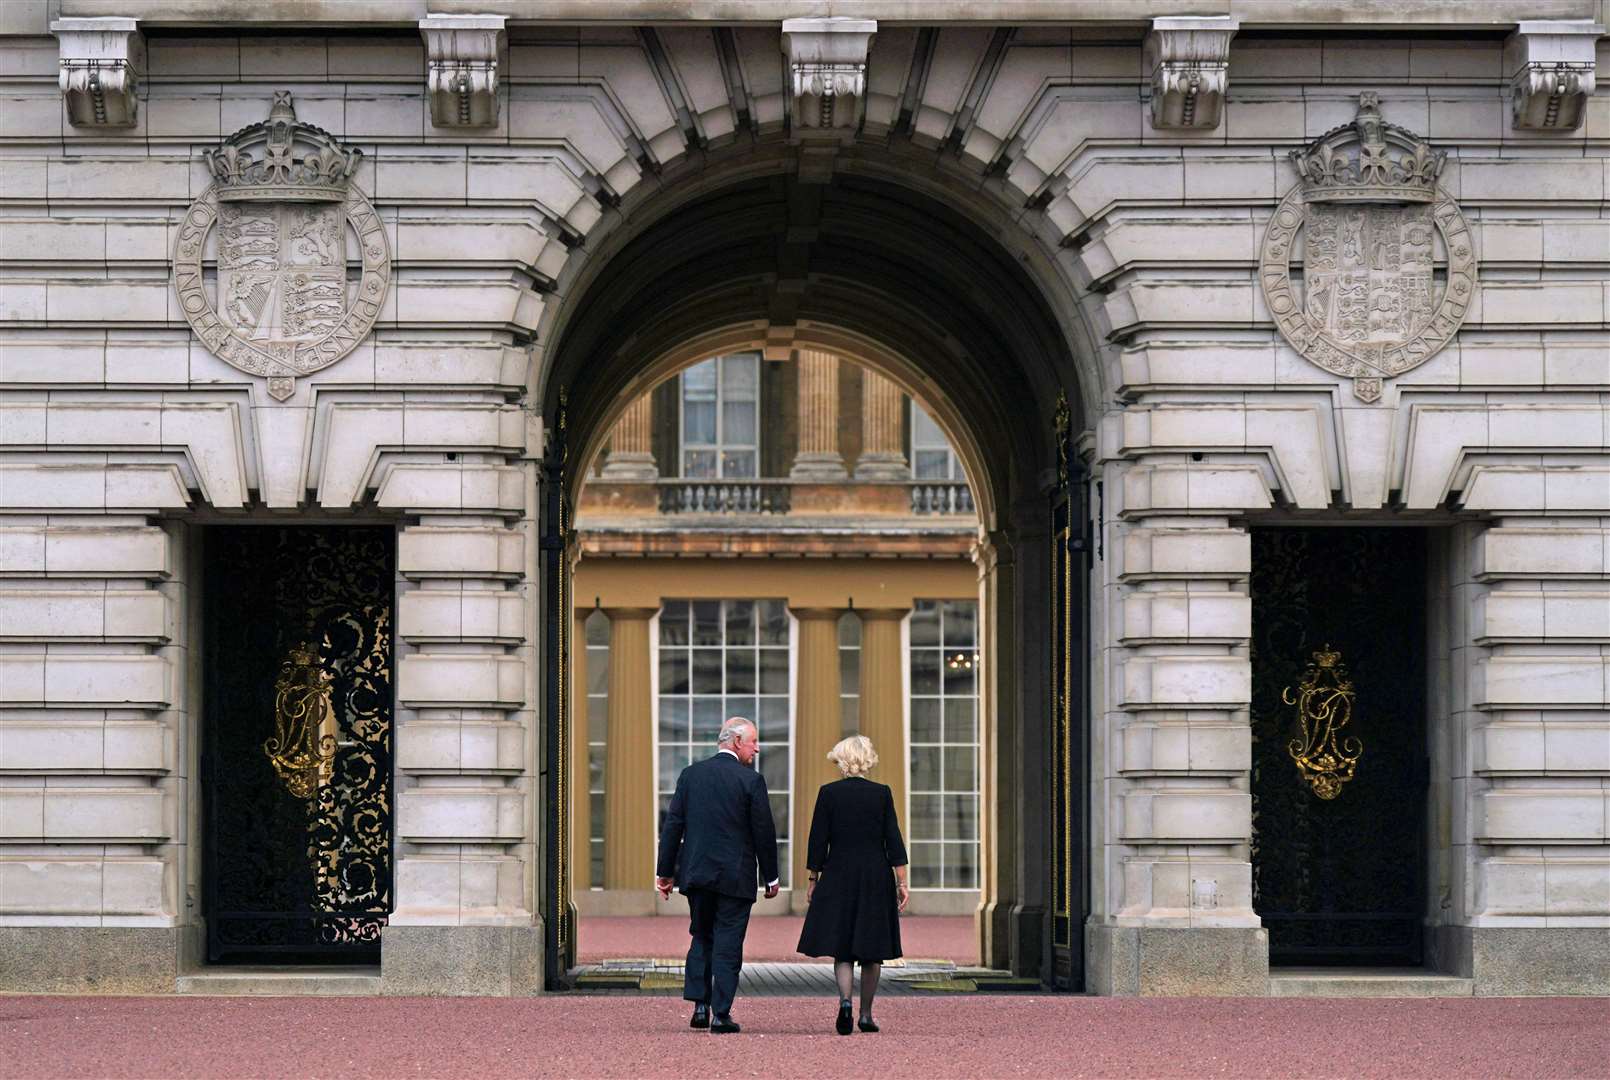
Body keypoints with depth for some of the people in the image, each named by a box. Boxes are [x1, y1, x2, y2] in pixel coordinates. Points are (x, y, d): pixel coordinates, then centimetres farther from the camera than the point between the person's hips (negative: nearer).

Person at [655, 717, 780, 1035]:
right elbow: (764, 832, -6)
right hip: (736, 877, -4)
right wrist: (770, 877, 5)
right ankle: (721, 1014, 0)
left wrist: (664, 871, 9)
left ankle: (700, 1005, 9)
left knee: (701, 937, 18)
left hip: (696, 874, 4)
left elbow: (672, 825, 3)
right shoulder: (751, 780, -8)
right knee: (728, 945, 2)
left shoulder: (691, 774, 3)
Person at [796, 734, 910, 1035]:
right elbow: (893, 841, -4)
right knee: (872, 948, 10)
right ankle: (866, 1015, 12)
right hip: (876, 878, 1)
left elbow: (818, 841, -2)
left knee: (842, 947, 3)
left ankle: (845, 1000, -21)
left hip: (838, 877, -1)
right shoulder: (882, 793, -2)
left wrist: (813, 880, 6)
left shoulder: (828, 793, -4)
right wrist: (902, 882, -1)